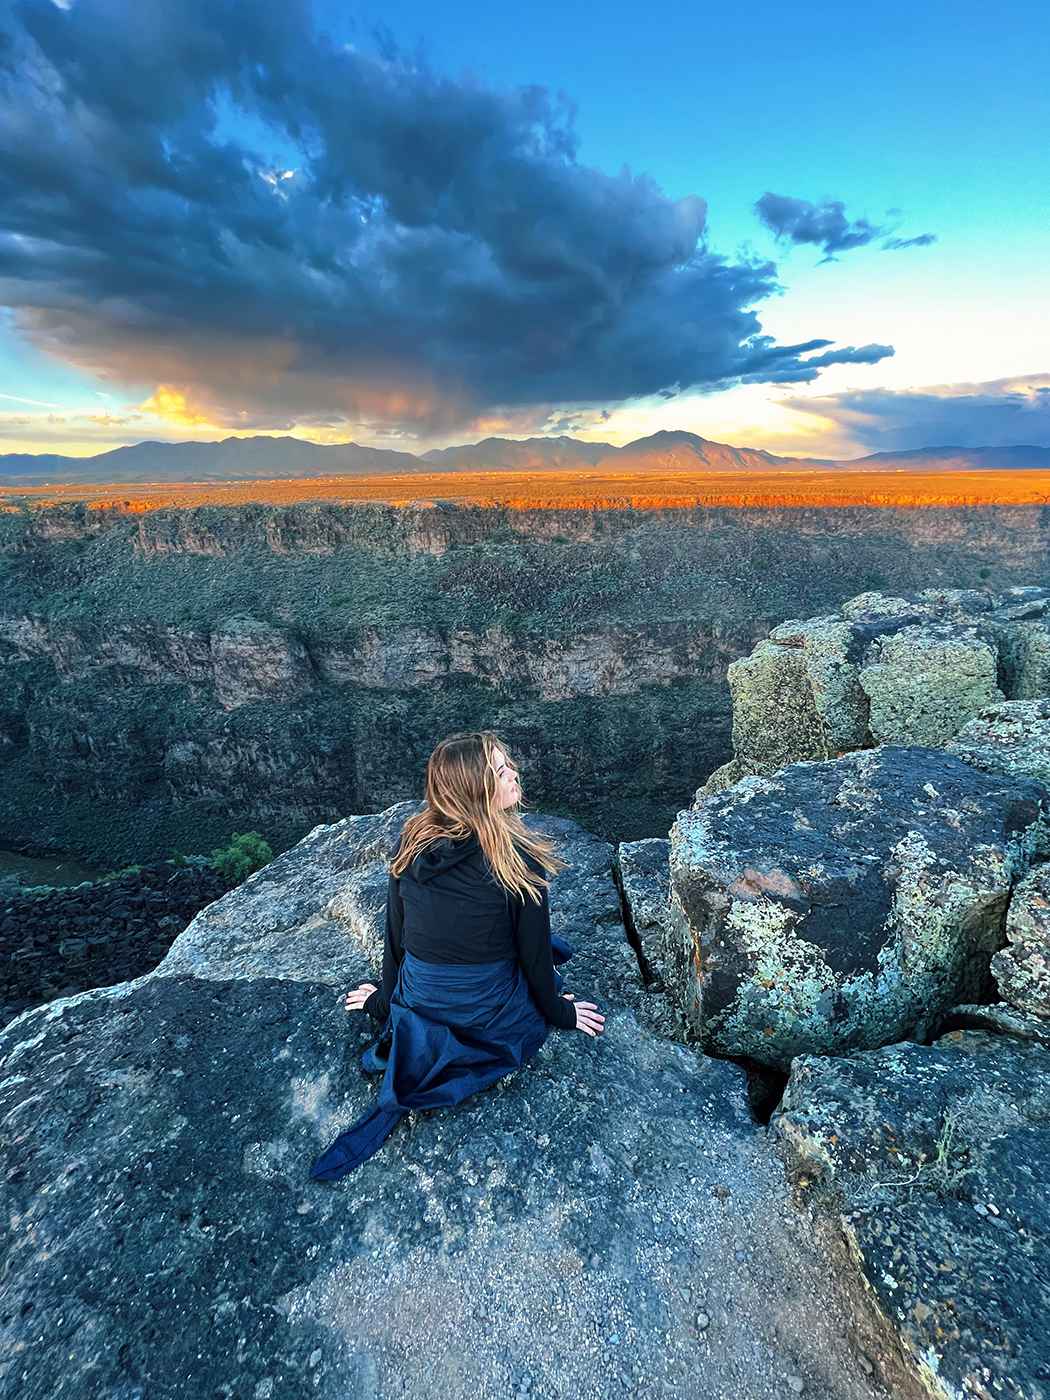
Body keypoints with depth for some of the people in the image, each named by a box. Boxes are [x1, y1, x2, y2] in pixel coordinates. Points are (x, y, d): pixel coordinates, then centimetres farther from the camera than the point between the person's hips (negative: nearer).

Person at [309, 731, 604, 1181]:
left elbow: (396, 935, -1)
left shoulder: (411, 842, -12)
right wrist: (560, 1014, 7)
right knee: (544, 974, 27)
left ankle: (409, 1046, 12)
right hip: (493, 1022, -5)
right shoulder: (518, 855, -24)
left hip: (418, 1006, 5)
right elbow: (535, 951, -12)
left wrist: (387, 1000, 17)